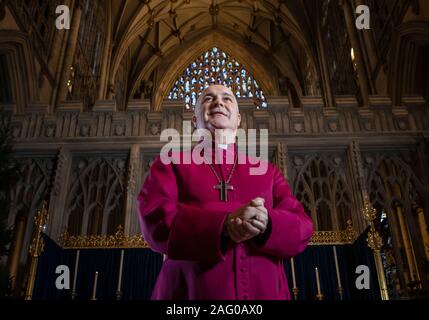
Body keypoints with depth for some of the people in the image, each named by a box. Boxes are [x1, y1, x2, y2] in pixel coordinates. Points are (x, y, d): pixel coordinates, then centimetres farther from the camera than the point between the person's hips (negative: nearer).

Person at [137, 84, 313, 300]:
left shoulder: (267, 171, 13)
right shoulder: (170, 163, 7)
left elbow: (301, 228, 3)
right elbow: (156, 221, -8)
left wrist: (266, 223, -19)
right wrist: (224, 225, -22)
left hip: (264, 291, 3)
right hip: (192, 290, -2)